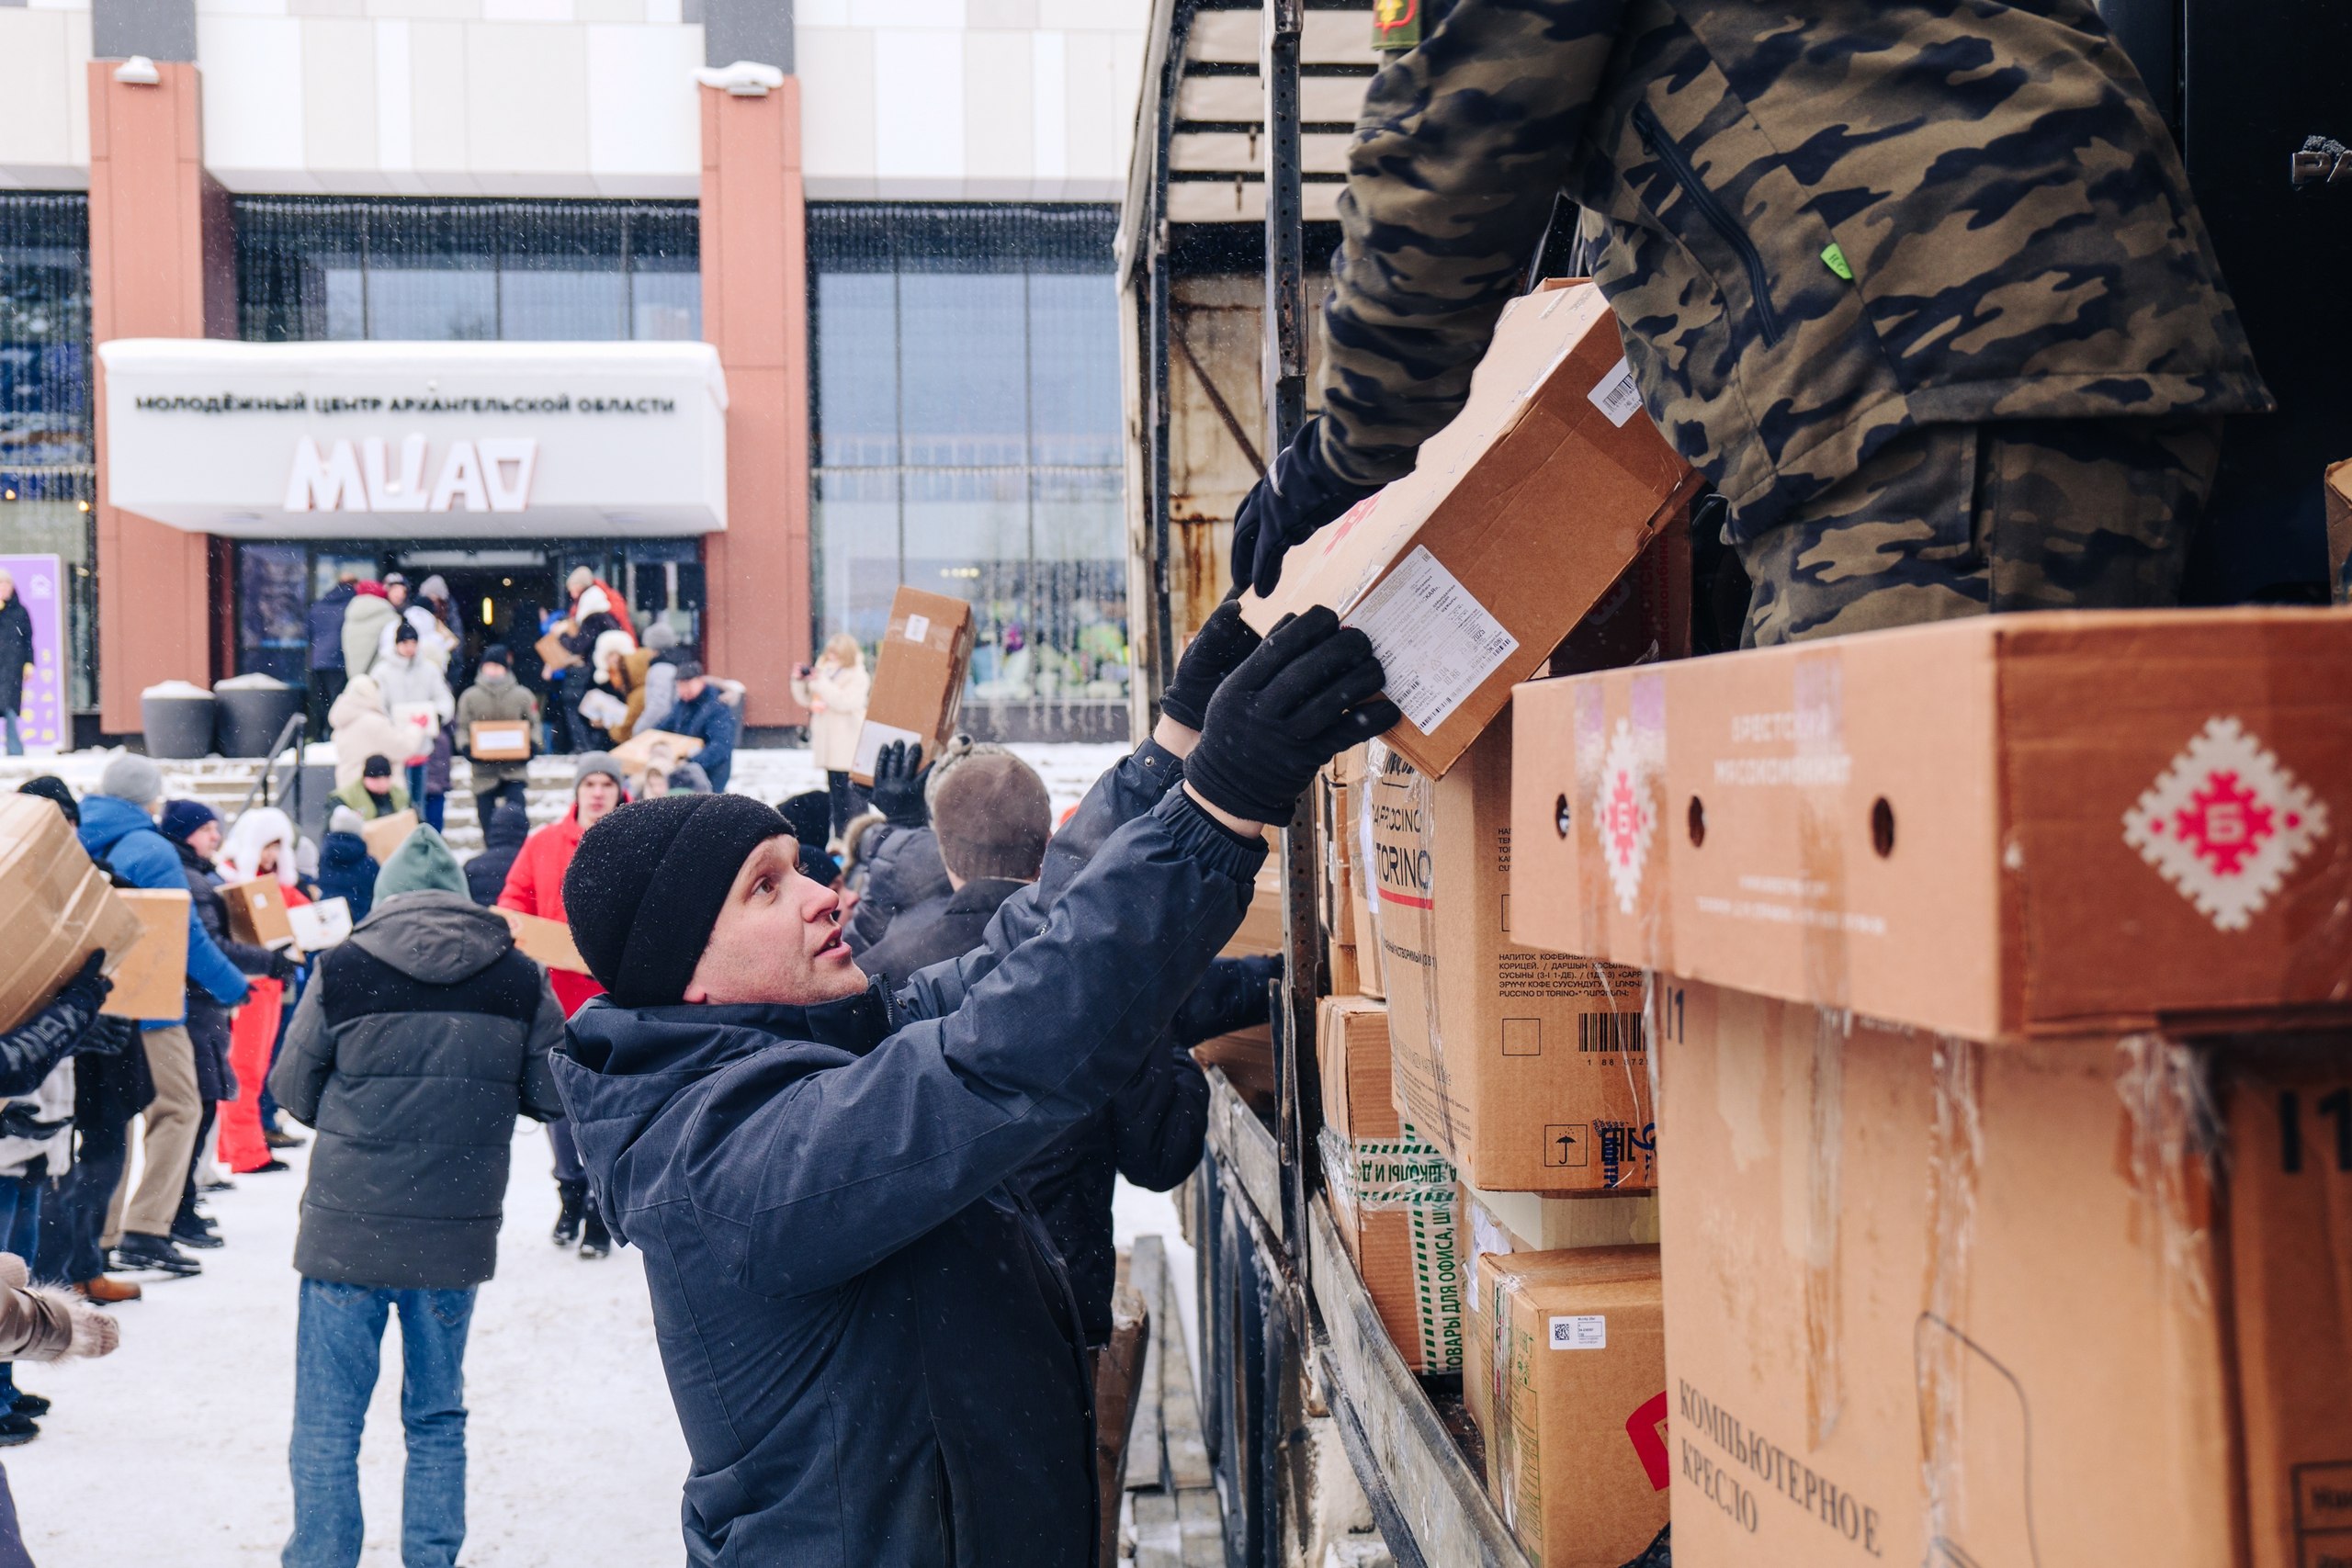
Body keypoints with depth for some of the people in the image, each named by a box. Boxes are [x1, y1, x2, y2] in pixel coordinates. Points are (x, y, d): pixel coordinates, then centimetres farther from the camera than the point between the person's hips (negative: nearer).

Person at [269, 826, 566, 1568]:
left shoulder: (342, 971, -9)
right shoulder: (520, 979, -5)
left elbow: (293, 1090, 2)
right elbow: (553, 1096, 1)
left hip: (346, 1233, -2)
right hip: (456, 1239, 2)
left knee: (327, 1427, 10)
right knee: (438, 1422, 17)